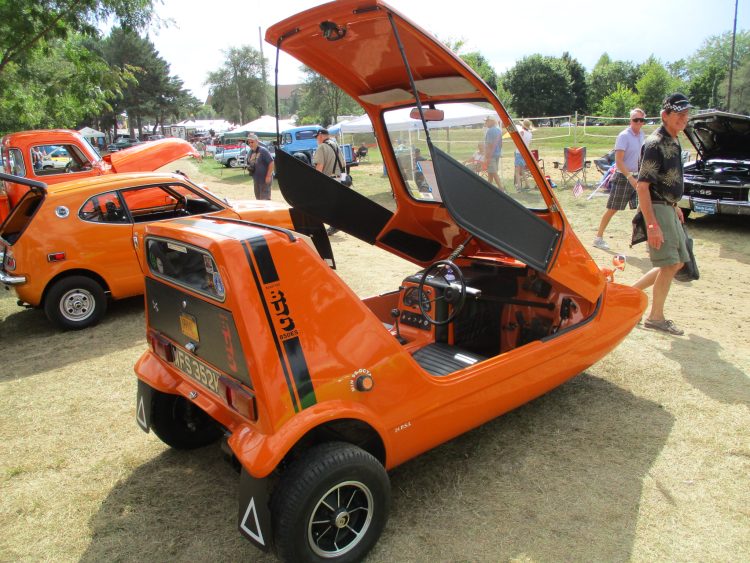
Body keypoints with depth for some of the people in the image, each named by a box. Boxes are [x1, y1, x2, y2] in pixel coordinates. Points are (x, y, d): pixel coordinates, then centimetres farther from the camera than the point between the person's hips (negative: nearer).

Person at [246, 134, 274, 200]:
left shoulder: (263, 150, -13)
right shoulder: (250, 153, 11)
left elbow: (271, 163, -17)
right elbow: (249, 164, 25)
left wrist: (268, 176, -20)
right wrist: (249, 167, 0)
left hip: (265, 179, -8)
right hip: (255, 179, 8)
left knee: (265, 198, -10)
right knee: (258, 198, 15)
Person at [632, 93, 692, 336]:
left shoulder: (674, 142, 12)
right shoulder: (655, 143, -17)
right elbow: (642, 186, -23)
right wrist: (652, 225, -28)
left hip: (669, 209, 10)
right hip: (657, 209, -10)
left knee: (677, 262, 14)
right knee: (670, 265, -5)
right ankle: (656, 317, 8)